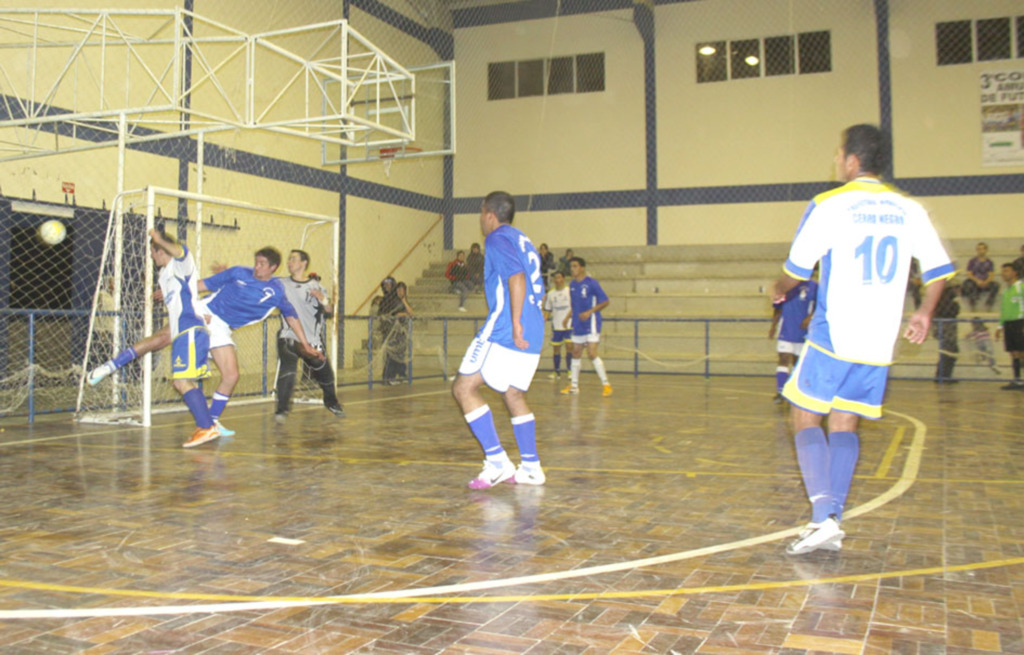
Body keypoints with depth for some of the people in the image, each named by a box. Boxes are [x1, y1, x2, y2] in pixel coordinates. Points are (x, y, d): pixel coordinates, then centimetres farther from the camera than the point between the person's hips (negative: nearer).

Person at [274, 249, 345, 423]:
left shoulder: (315, 287, 2)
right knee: (286, 371, -23)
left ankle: (331, 403, 38)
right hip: (289, 337, -1)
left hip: (313, 339, 1)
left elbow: (330, 313, -2)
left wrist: (323, 300, -22)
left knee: (325, 374, 10)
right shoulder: (281, 285, 3)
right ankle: (282, 409, -13)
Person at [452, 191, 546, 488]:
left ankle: (497, 461, -11)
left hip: (504, 329, -9)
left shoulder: (498, 239, -5)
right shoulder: (523, 241, 22)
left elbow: (517, 277, -21)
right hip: (532, 335, 9)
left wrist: (516, 323, -25)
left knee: (464, 388, -5)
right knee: (514, 395, 19)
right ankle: (531, 467, 18)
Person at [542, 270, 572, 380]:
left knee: (569, 347, -8)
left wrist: (566, 319, -13)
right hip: (556, 326, 3)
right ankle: (557, 372, 15)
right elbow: (548, 310, 13)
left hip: (568, 325, -3)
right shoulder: (550, 293, 9)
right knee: (556, 349, 6)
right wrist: (544, 319, -3)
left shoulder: (570, 291, -1)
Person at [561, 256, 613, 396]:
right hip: (578, 325, 7)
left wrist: (589, 312, -19)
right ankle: (574, 385, 20)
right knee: (576, 354, 10)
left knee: (592, 354, -13)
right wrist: (568, 318, 12)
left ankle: (606, 384, -4)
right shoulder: (572, 285, 10)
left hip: (591, 324, -7)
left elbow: (606, 301, -10)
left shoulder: (591, 283, -11)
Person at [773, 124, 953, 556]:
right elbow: (939, 269, 9)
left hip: (834, 337, -5)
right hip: (879, 342, 5)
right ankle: (832, 525, 9)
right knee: (844, 425, 12)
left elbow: (797, 269, -2)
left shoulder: (829, 205, -6)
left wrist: (780, 289, 19)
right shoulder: (909, 210, 8)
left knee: (806, 419, 4)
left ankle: (824, 517, -11)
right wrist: (925, 312, 23)